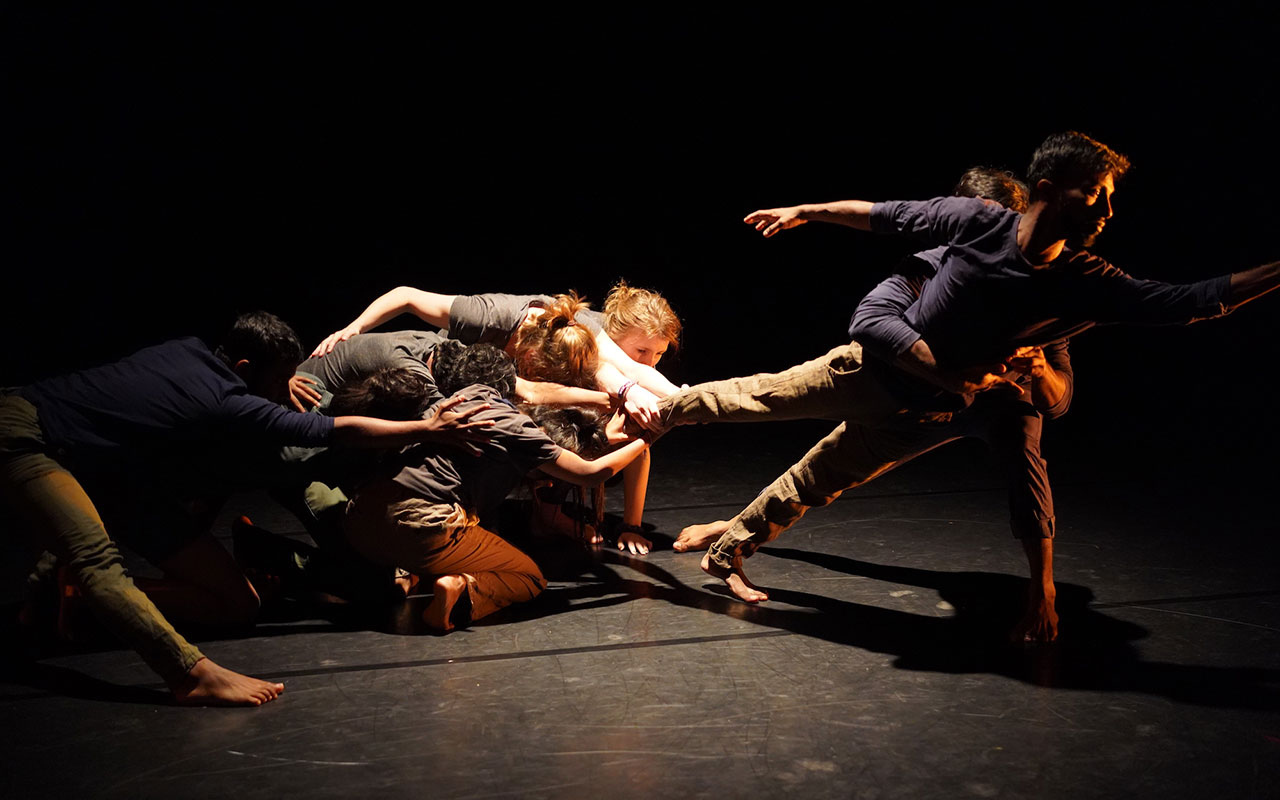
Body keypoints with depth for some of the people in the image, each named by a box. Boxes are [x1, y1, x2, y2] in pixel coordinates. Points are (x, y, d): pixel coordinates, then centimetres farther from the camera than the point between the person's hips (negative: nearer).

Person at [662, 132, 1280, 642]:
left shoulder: (1091, 287, -16)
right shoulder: (976, 222, -20)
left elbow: (1193, 300, -17)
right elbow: (888, 215, -7)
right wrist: (806, 212, 1)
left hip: (928, 413, 2)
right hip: (873, 369, -1)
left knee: (817, 484, 11)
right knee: (764, 396, 11)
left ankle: (728, 546, 31)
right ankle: (659, 408, 35)